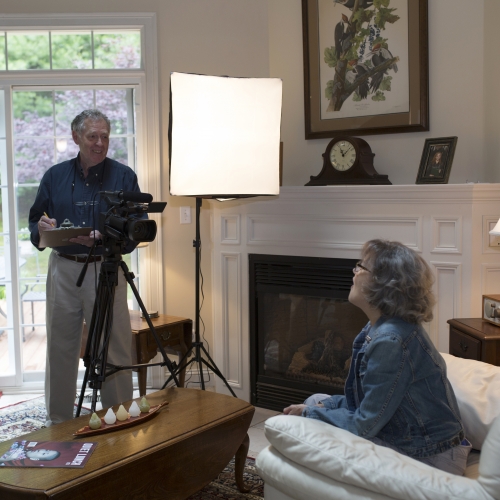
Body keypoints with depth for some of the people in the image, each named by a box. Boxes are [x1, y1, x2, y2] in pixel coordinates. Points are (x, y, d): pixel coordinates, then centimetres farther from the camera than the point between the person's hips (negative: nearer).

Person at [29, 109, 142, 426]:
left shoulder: (123, 176, 2)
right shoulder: (55, 176, 9)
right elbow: (35, 220, 13)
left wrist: (103, 239, -20)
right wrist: (42, 229, -11)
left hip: (106, 270, -2)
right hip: (64, 271, 2)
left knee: (116, 350, 0)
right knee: (61, 349, 9)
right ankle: (58, 423, 24)